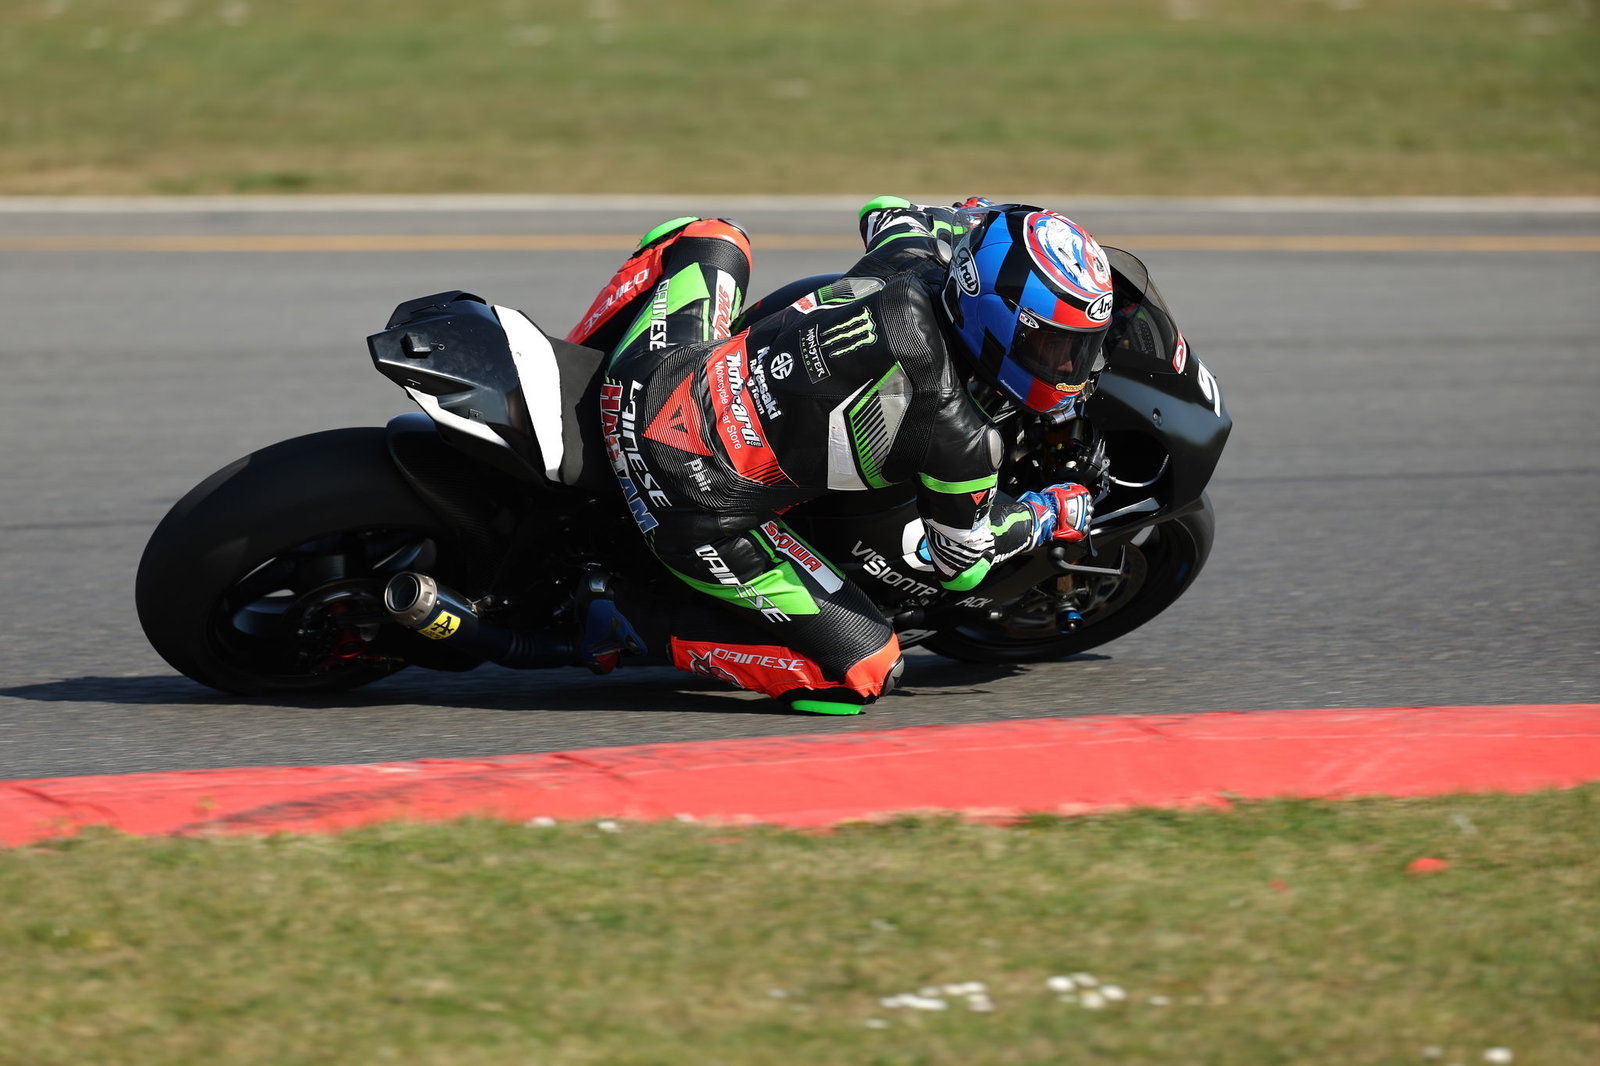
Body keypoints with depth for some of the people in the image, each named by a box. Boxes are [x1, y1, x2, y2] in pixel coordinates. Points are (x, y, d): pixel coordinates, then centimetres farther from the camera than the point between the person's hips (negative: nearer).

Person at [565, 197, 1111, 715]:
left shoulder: (911, 257, -5)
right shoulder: (961, 440, -19)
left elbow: (886, 210, 23)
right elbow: (964, 562, 0)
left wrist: (978, 222, 39)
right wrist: (1052, 517, 17)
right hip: (702, 515, -6)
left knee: (710, 237, 32)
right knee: (863, 672, 4)